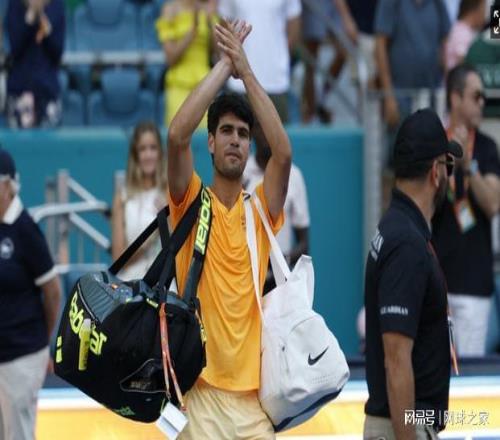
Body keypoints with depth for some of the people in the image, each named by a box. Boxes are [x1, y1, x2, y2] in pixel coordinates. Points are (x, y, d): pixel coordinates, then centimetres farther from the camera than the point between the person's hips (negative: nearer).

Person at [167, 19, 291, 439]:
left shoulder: (260, 209, 9)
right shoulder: (193, 203, 4)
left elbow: (283, 152, -9)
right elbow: (177, 135, -14)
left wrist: (247, 71, -8)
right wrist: (225, 64, -9)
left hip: (254, 393, 2)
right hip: (203, 392, -2)